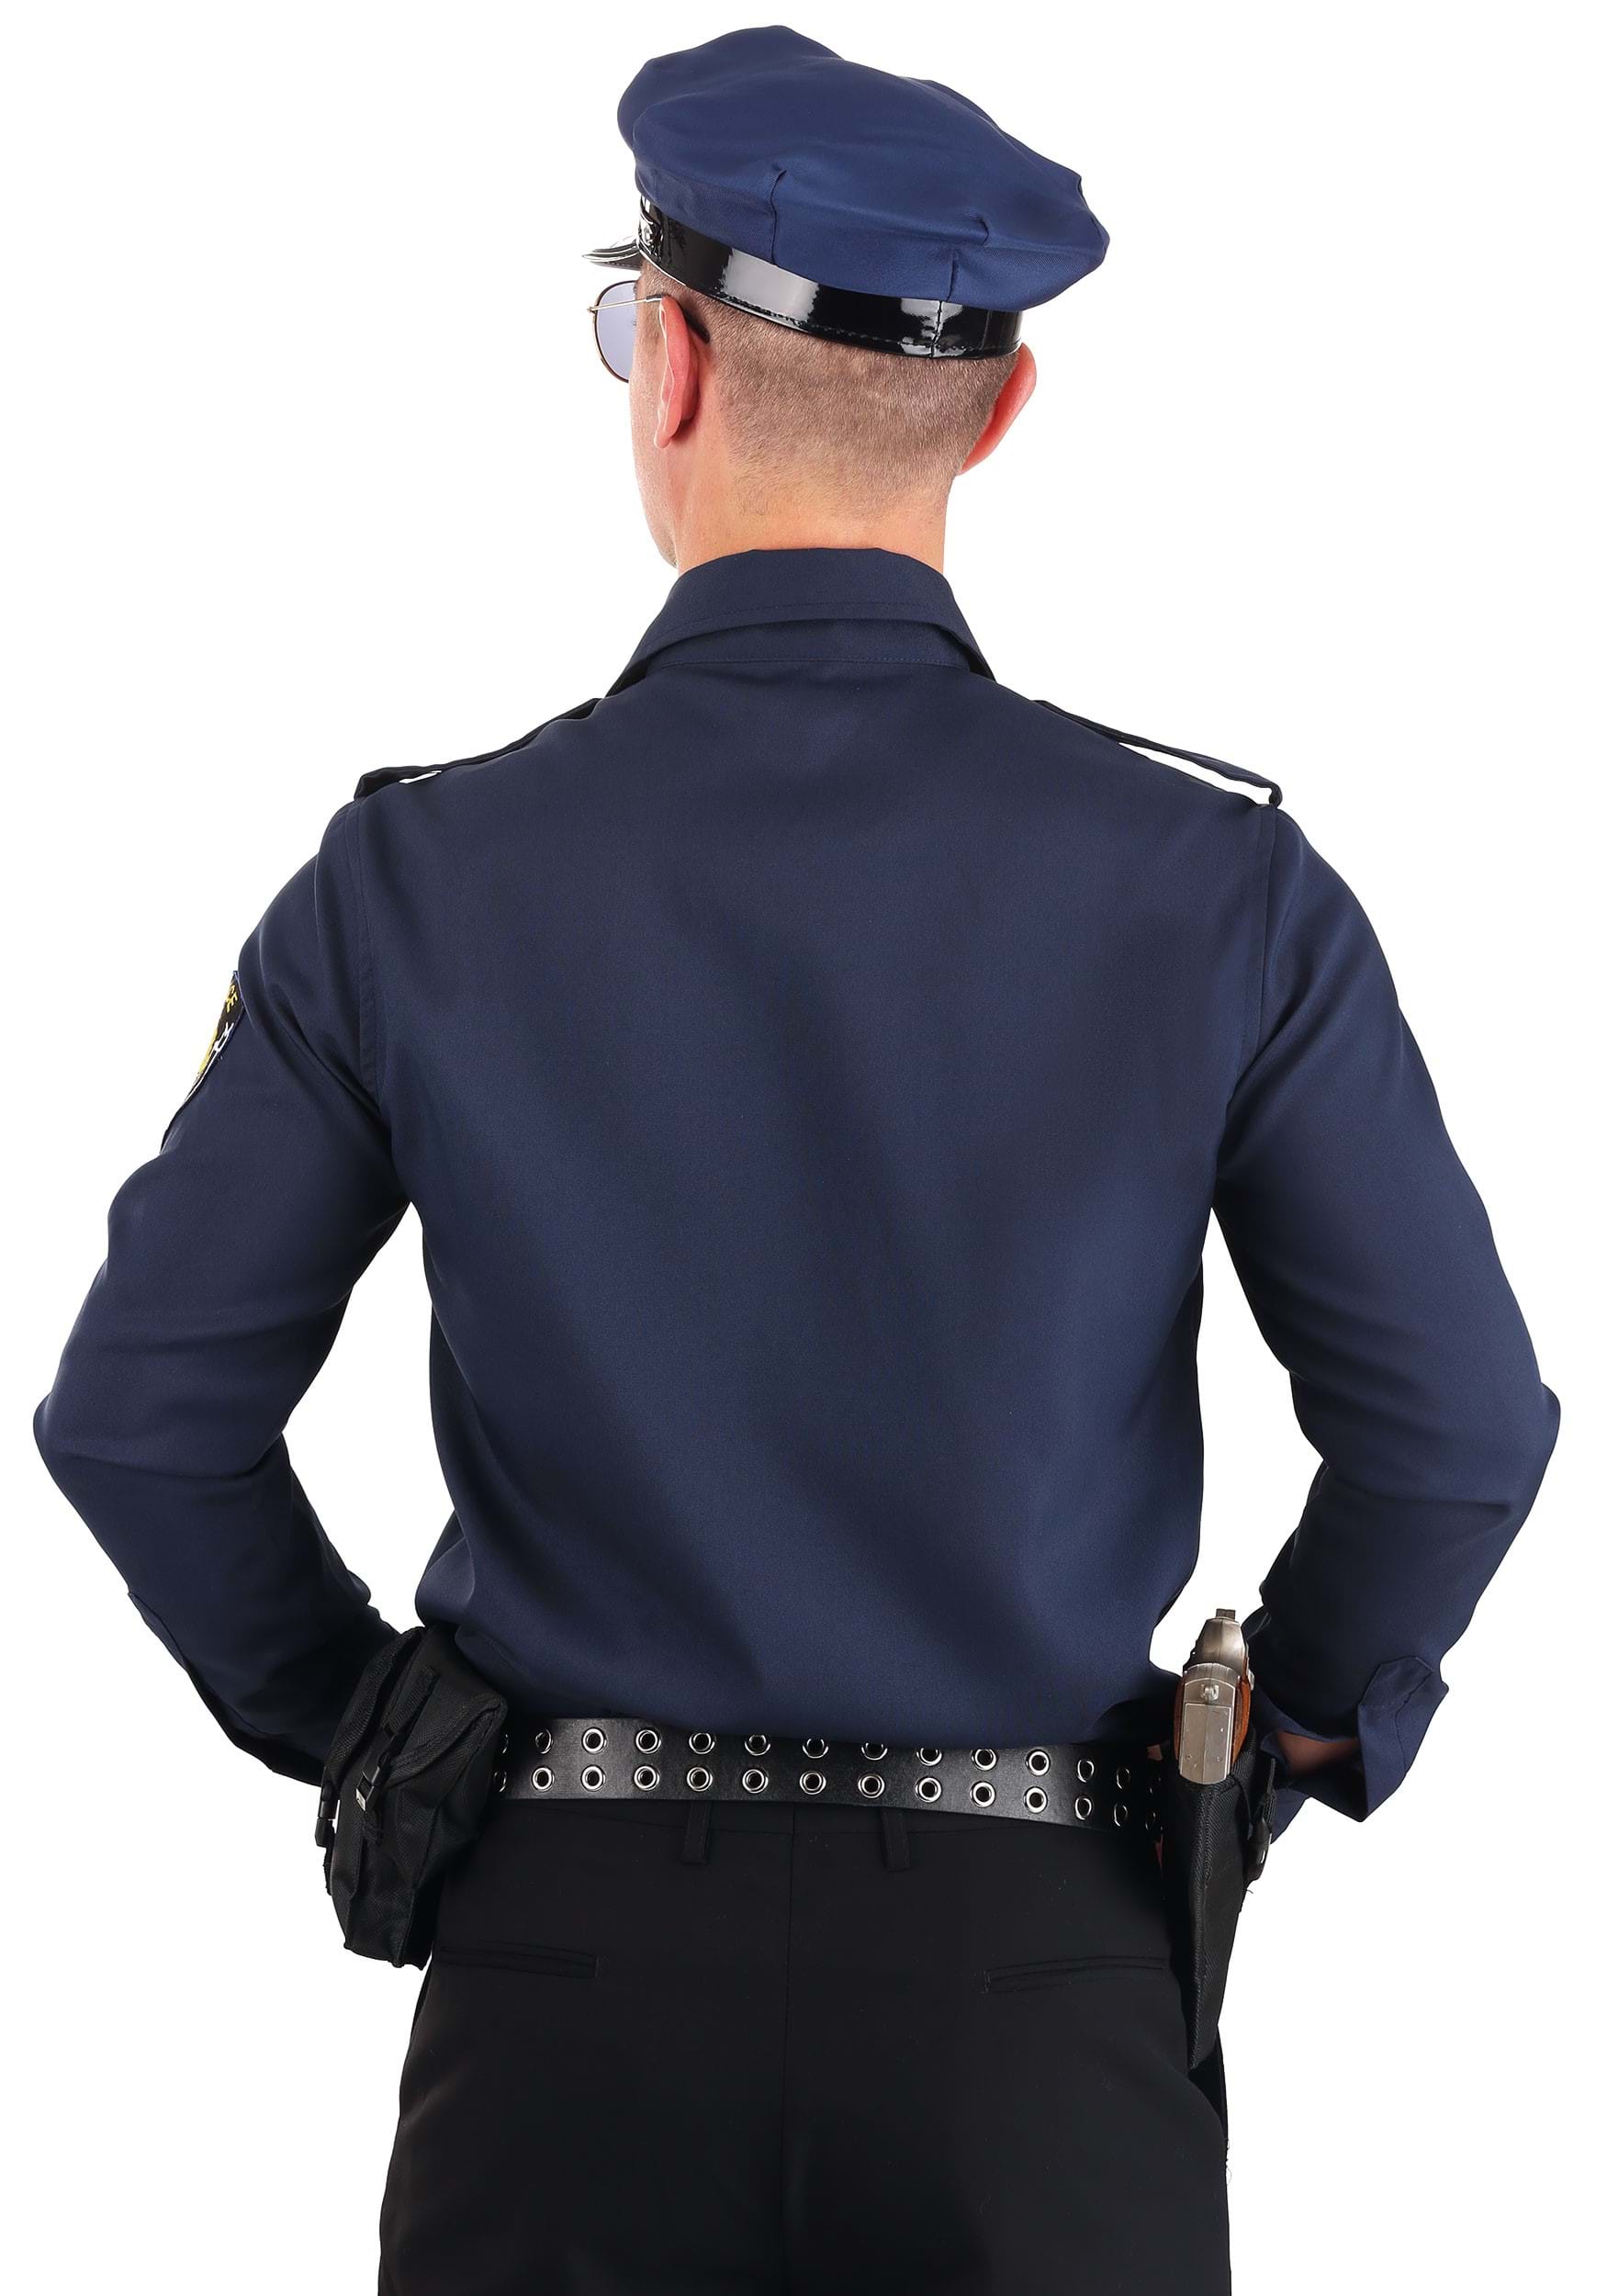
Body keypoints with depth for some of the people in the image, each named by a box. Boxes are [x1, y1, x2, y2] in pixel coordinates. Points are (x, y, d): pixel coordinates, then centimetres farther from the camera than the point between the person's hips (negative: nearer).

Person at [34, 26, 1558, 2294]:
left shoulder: (419, 884, -7)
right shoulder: (1213, 889, -7)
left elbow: (142, 1409, -3)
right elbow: (1455, 1420, -6)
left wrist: (356, 1723, 12)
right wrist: (1300, 1731, 11)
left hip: (576, 1945, 0)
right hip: (1030, 1959, 0)